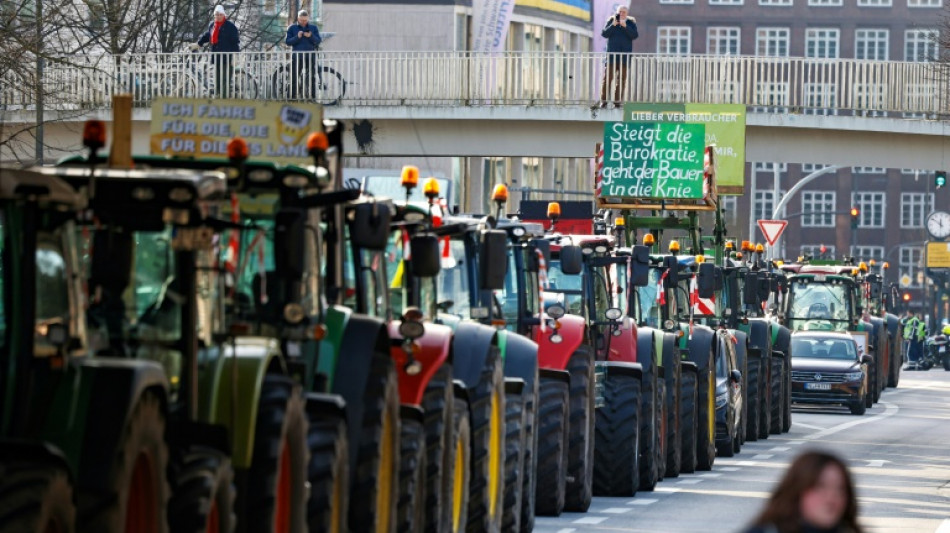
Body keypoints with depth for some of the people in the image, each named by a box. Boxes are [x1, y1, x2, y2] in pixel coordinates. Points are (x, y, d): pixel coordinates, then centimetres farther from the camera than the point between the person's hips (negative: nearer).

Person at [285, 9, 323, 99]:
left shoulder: (313, 28, 11)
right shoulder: (292, 28, 7)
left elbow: (318, 41, 3)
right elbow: (287, 41, 1)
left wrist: (311, 36, -16)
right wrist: (297, 37, -14)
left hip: (310, 57, 1)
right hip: (297, 57, -1)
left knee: (311, 77, 0)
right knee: (294, 78, -3)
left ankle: (310, 95, 6)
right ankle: (293, 97, 1)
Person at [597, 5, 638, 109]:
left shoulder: (631, 23, 6)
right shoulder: (611, 21, 6)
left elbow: (635, 35, -8)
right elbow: (604, 34, -3)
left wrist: (625, 26, -20)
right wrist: (613, 25, -16)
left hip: (624, 55, 1)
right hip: (612, 54, -1)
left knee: (622, 79, -1)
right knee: (607, 77, -7)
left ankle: (617, 100, 2)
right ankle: (603, 100, -6)